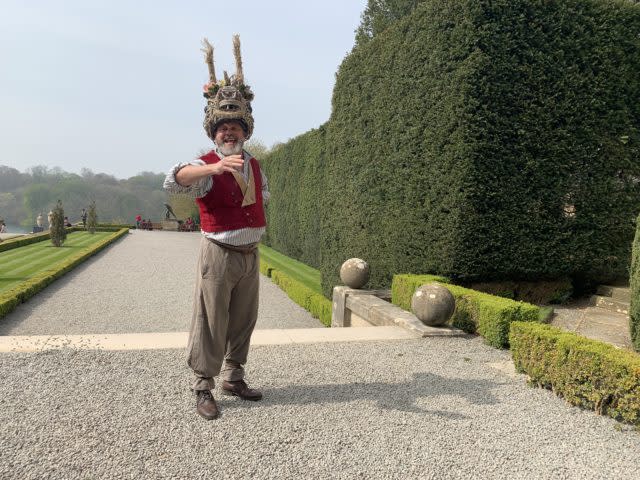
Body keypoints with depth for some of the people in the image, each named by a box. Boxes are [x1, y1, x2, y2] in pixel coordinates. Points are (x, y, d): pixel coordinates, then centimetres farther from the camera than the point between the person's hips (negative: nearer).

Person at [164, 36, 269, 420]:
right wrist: (214, 167, -48)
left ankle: (233, 378, 29)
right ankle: (204, 387, 12)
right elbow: (174, 180, -34)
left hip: (250, 254, 6)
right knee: (211, 323, -1)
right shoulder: (206, 168, -10)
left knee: (243, 321, 13)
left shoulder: (255, 167, 9)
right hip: (219, 255, -6)